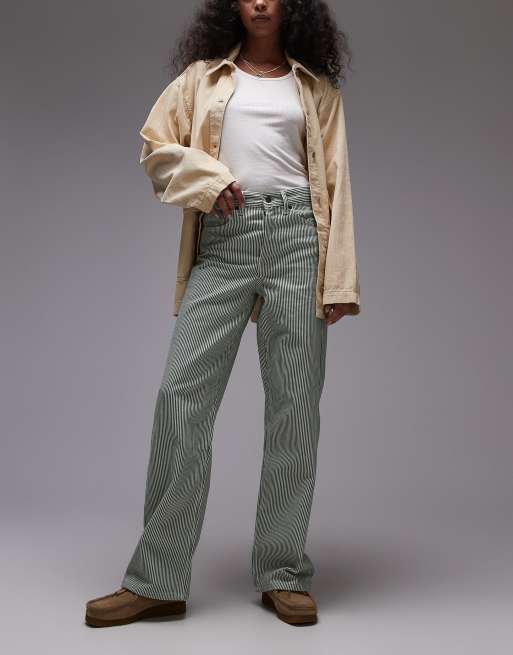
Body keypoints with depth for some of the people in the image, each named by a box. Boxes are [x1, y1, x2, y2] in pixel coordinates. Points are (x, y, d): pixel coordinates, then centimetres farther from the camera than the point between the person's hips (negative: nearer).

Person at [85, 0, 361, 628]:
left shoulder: (318, 86, 16)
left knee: (294, 403, -2)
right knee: (181, 392, -8)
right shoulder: (203, 75, 18)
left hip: (297, 235, 0)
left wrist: (339, 281, 0)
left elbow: (336, 183, 9)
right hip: (223, 242, 1)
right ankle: (156, 580, 1)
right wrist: (210, 177, -6)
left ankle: (284, 574, 9)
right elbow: (155, 146, 14)